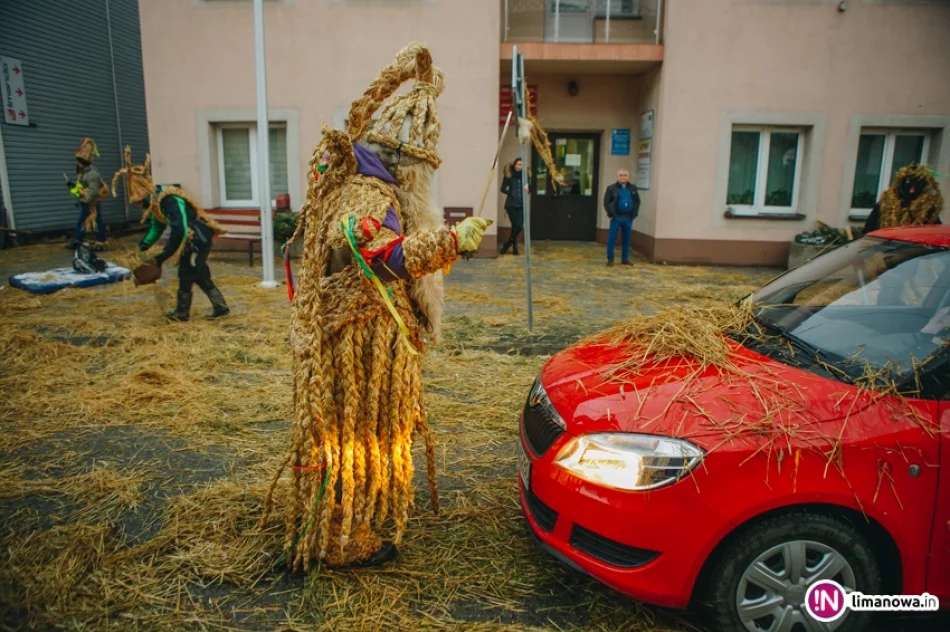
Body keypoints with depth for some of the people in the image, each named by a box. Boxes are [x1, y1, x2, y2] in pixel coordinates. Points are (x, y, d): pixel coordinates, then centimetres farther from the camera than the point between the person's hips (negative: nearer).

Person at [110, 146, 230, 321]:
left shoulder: (168, 200, -25)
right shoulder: (155, 202, 7)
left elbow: (179, 231, -30)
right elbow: (156, 227, 18)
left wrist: (161, 258, -25)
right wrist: (142, 246, 5)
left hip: (198, 239, -10)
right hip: (194, 239, 10)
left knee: (185, 274, 1)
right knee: (200, 275, 14)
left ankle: (181, 312, 15)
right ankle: (221, 307, 19)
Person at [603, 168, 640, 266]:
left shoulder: (633, 188, 9)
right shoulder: (611, 188, -2)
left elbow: (637, 201, 12)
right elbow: (606, 202, -4)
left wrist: (634, 214, 1)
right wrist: (612, 214, -12)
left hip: (628, 218, 3)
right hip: (616, 218, -3)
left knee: (626, 239, 9)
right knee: (612, 238, -3)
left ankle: (625, 259, 19)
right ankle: (610, 259, 7)